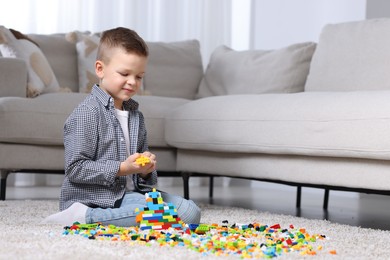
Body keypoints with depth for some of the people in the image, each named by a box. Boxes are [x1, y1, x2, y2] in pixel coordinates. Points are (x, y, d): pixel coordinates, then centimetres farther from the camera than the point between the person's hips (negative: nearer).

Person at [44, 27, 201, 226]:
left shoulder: (135, 115, 17)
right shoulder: (87, 113, -9)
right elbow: (75, 169, -15)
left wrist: (146, 168, 0)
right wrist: (122, 169, -20)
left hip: (129, 193, 8)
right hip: (96, 198, -8)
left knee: (190, 212, -5)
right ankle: (84, 216, -20)